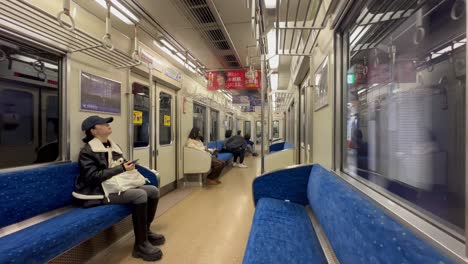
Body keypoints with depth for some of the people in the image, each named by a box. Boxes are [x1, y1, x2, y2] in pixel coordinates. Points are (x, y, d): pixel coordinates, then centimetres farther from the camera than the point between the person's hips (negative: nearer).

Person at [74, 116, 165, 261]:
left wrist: (128, 166, -1)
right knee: (140, 195, -31)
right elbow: (93, 177, -19)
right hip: (100, 192, -8)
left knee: (153, 190, -3)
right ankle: (141, 245, -17)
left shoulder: (113, 146, 15)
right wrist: (121, 169, -22)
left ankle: (146, 231, 15)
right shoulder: (87, 151, -9)